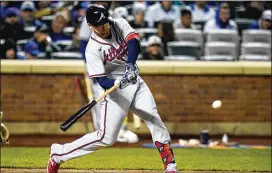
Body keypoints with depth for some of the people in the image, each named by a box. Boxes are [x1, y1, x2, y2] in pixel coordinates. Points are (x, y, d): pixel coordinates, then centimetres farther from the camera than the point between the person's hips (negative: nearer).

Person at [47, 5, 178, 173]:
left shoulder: (120, 24, -6)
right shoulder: (93, 49, -18)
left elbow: (134, 42, -24)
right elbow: (102, 82, -21)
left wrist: (130, 64, -42)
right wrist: (120, 83, -42)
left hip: (135, 82, 5)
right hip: (114, 87, -5)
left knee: (155, 120, -8)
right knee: (106, 137, -7)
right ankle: (59, 153, 5)